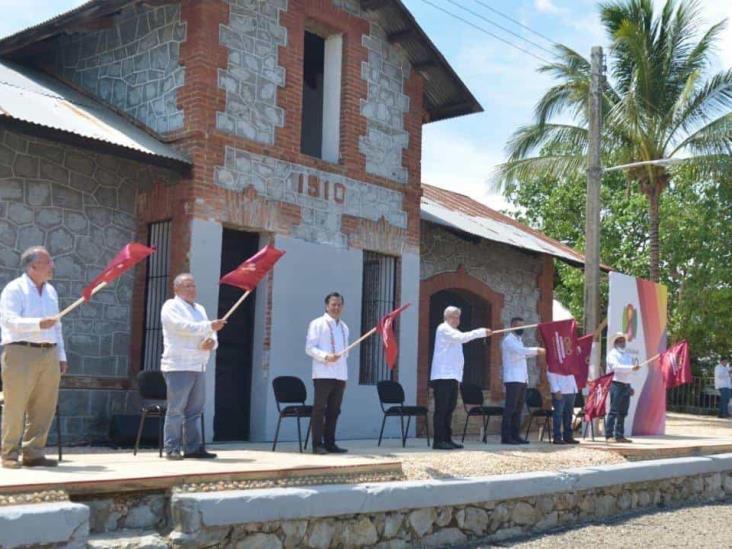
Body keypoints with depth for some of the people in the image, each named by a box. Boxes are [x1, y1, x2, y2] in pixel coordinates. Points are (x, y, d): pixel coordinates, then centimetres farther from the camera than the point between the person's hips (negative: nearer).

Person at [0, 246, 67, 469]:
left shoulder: (51, 291, 18)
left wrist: (61, 355, 16)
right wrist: (38, 323, -28)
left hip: (48, 354, 6)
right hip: (21, 351, -6)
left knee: (44, 407, 4)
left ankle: (33, 453, 12)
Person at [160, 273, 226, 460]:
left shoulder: (200, 309, 22)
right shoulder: (171, 306, -1)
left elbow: (210, 332, 18)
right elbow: (184, 326, -17)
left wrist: (212, 341, -6)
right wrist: (210, 326, -21)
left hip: (199, 366, 7)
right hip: (179, 366, -7)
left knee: (195, 410, 7)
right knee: (176, 409, -6)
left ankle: (193, 447, 11)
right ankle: (172, 449, -1)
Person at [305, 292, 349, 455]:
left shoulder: (344, 327, 19)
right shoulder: (317, 324, 0)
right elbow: (310, 348, -7)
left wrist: (345, 375, 17)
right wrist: (325, 356, -22)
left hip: (340, 375, 6)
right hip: (323, 374, -6)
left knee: (334, 410, 7)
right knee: (320, 409, -4)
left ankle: (330, 443, 13)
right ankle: (317, 444, -2)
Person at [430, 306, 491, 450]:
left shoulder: (452, 332, 26)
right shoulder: (443, 329, -6)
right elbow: (462, 337, -18)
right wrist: (481, 332, -17)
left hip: (452, 376, 10)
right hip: (443, 376, -10)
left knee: (449, 409, 9)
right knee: (441, 409, -10)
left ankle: (447, 439, 12)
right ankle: (438, 441, -11)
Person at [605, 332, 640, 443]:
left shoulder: (628, 355, 20)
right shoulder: (612, 354, -1)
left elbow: (629, 371, 20)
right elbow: (617, 367, -16)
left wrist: (630, 386, 14)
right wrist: (632, 368, -24)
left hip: (626, 385, 7)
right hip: (616, 384, -7)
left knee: (623, 412, 8)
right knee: (614, 411, -10)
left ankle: (619, 435, 12)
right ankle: (609, 435, -9)